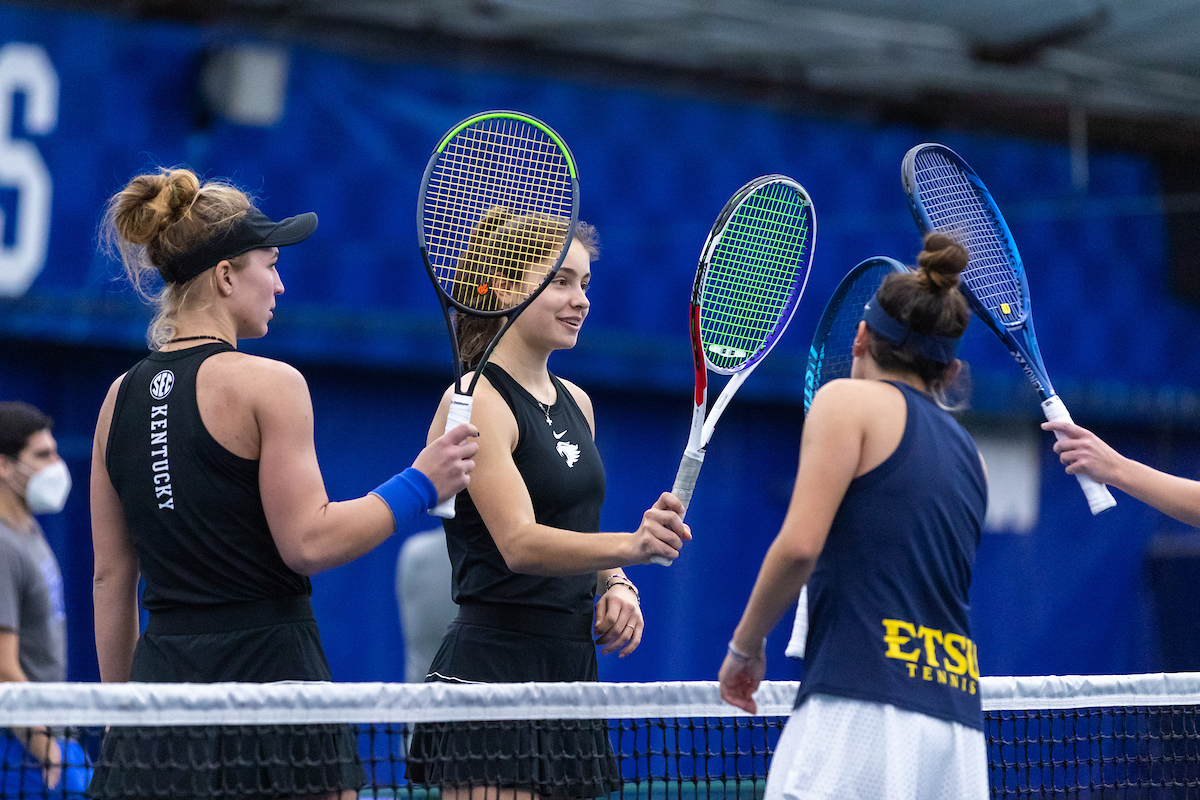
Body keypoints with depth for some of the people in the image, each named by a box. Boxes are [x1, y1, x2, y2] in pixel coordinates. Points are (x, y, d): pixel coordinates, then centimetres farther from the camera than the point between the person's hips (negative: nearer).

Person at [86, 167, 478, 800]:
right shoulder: (268, 383, -8)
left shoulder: (121, 396, 10)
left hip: (160, 673, 6)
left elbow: (111, 576, 13)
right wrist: (419, 485, -3)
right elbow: (308, 542, -12)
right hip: (267, 668, -6)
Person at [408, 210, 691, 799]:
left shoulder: (574, 402, 16)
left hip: (572, 664, 8)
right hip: (492, 668, -8)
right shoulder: (475, 402, -10)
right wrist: (631, 546, -36)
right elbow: (519, 543, -21)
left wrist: (614, 585, 5)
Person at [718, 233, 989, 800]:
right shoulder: (966, 449, 21)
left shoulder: (850, 399, 3)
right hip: (958, 722, 7)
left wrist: (745, 645, 5)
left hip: (864, 707, -7)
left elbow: (799, 545, -8)